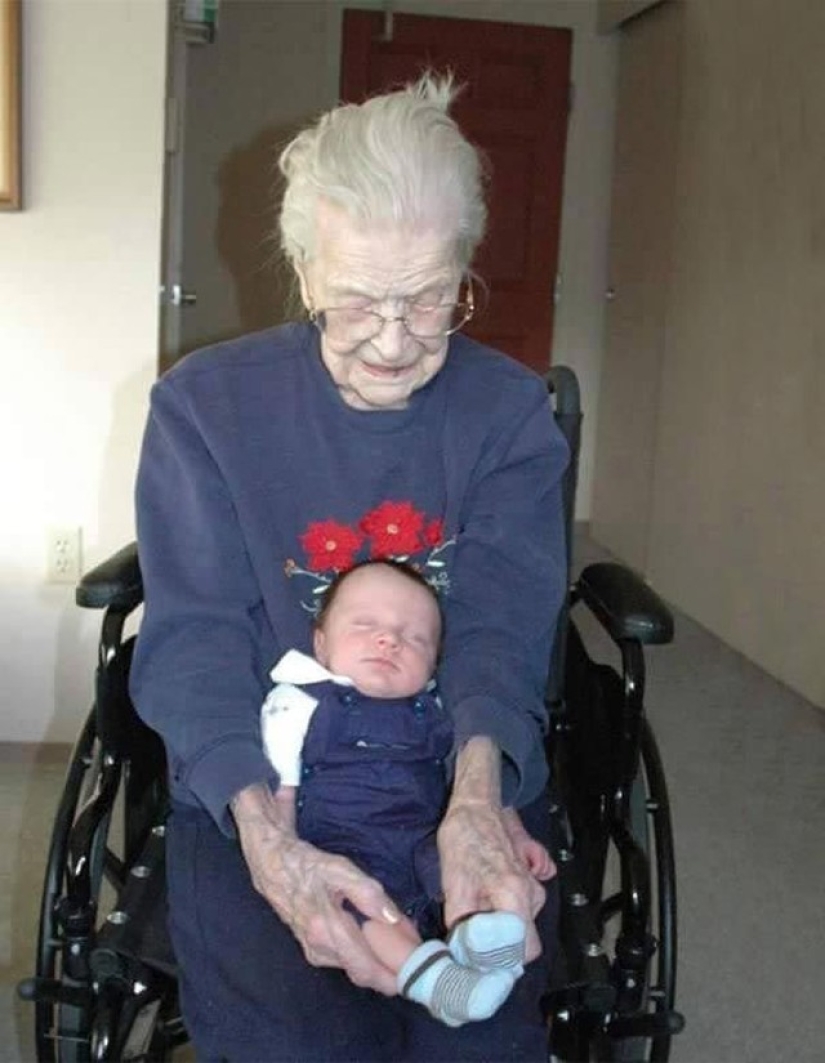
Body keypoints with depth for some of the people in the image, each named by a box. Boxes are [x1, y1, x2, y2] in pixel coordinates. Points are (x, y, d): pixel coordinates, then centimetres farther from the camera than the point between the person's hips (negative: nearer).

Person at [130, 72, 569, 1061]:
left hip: (471, 781, 1)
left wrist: (478, 794, -33)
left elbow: (501, 612, -11)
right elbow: (196, 637, -11)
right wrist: (263, 834, -30)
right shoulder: (203, 403, -3)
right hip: (254, 789, -1)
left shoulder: (511, 410, 1)